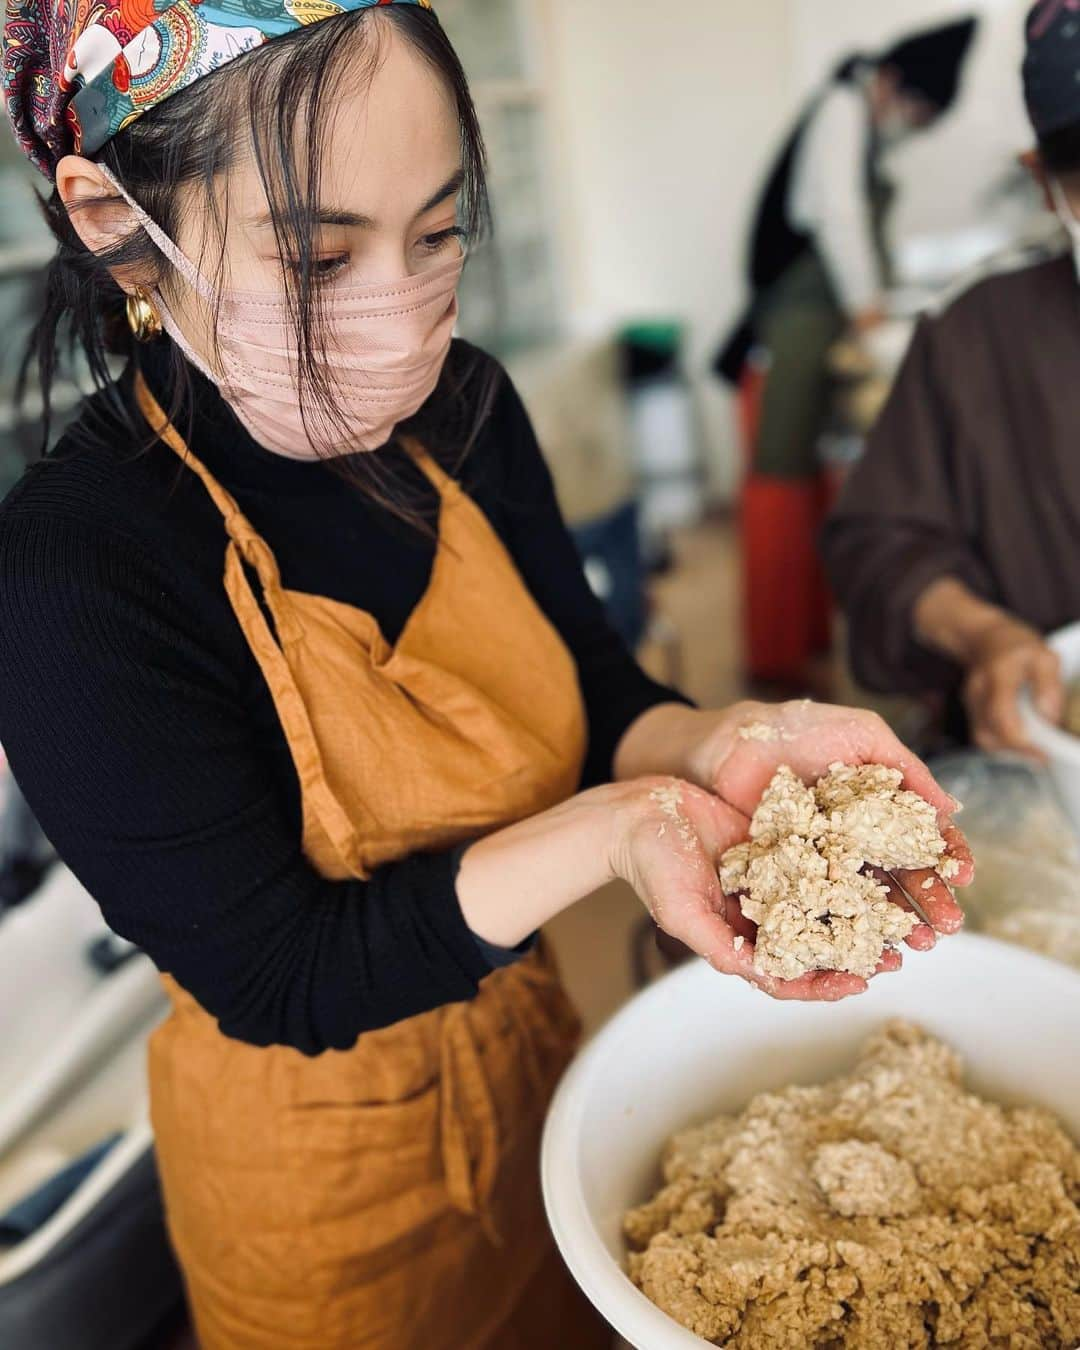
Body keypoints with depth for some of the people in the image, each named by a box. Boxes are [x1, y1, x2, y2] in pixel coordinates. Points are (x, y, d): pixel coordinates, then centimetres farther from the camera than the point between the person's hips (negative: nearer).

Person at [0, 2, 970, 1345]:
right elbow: (281, 983, -25)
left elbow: (596, 695, -5)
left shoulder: (462, 407, -11)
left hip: (529, 1041, 5)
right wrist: (614, 827, -36)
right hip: (321, 1141, -4)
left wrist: (724, 744, -27)